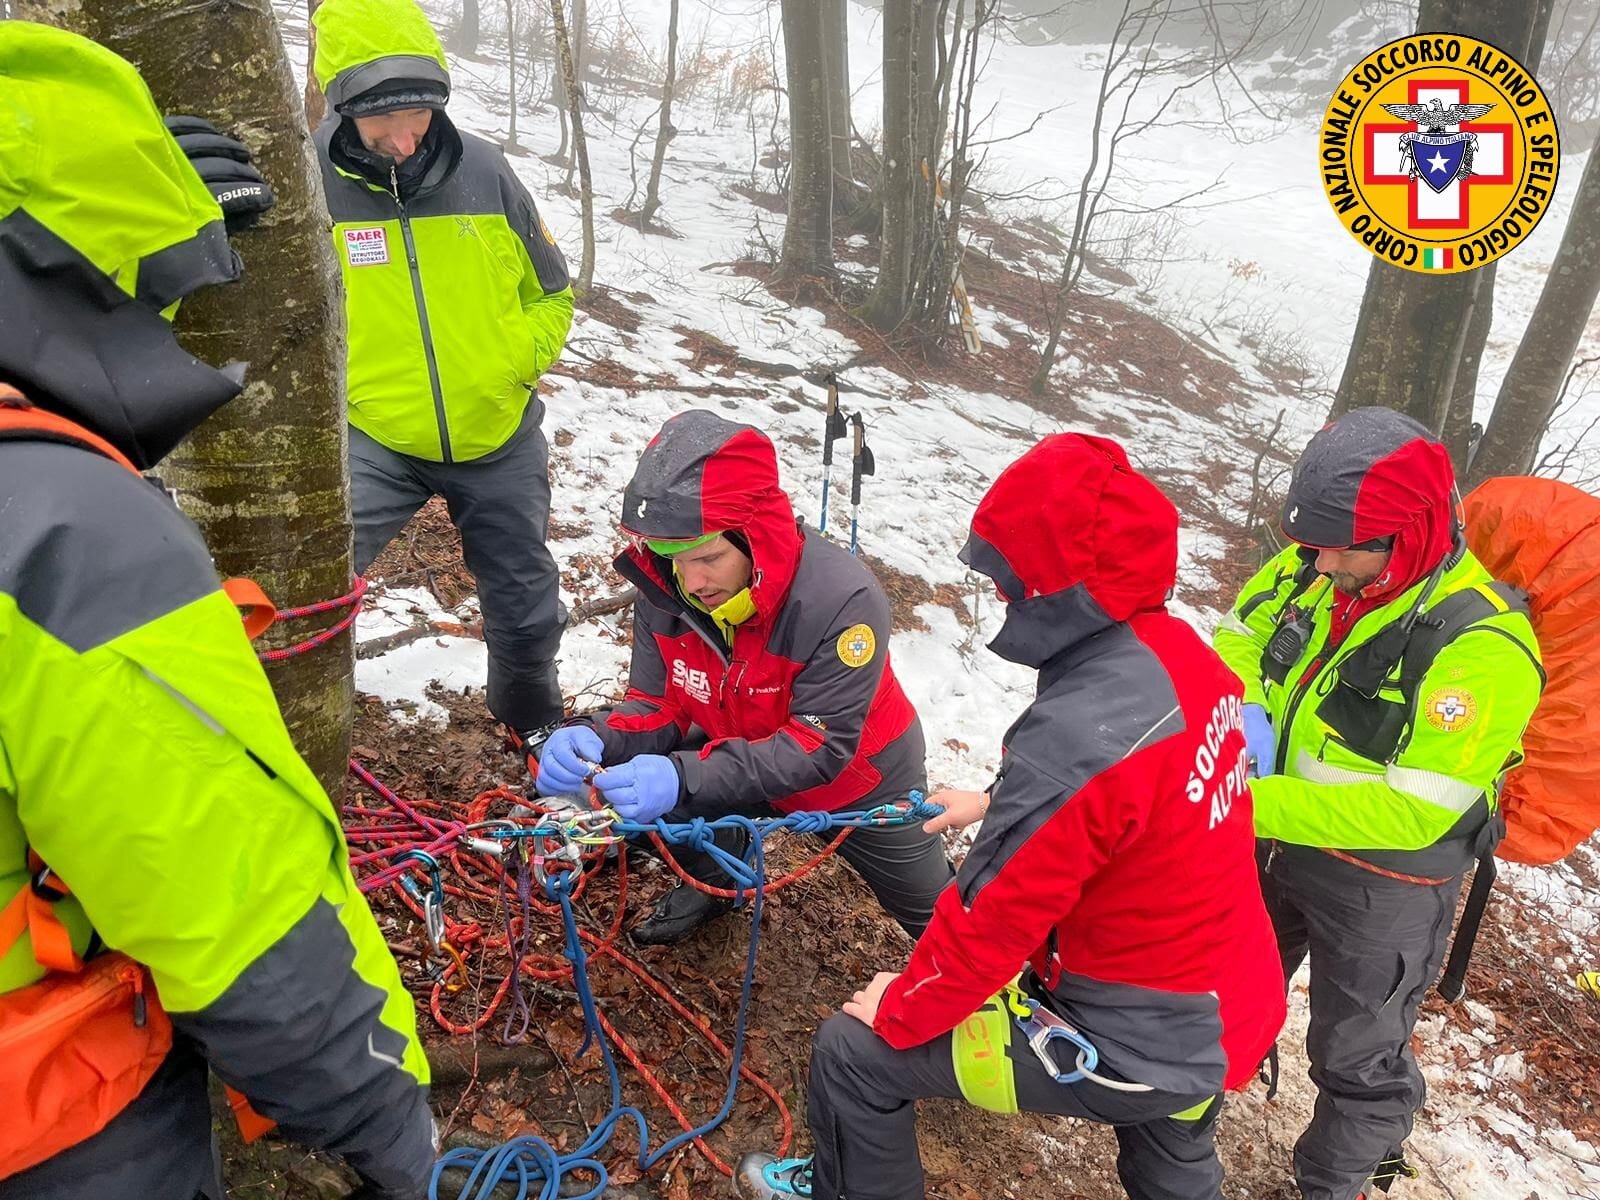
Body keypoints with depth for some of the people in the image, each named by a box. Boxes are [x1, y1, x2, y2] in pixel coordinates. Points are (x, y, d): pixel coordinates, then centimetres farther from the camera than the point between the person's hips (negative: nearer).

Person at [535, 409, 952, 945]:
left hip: (859, 782, -3)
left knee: (933, 916, 13)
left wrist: (685, 776, -51)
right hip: (750, 758, 3)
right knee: (644, 778, -19)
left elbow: (820, 746, -39)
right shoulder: (664, 588, -24)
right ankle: (714, 880, 13)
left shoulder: (843, 599, -39)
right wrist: (595, 738, -38)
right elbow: (655, 703, -15)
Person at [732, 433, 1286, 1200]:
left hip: (1136, 1048, -8)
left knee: (855, 1049, 5)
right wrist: (998, 804, 19)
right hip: (1222, 1019, 8)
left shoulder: (1079, 734, -35)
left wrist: (902, 1010, -8)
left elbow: (994, 916, -26)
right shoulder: (1176, 650, -8)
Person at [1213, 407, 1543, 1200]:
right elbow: (1239, 637, 2)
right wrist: (1245, 715, -19)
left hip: (1382, 878, -6)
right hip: (1275, 841, 7)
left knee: (1358, 1057, 16)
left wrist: (1257, 805, -33)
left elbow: (1409, 811, -32)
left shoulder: (1481, 650, -32)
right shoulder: (1316, 567, -14)